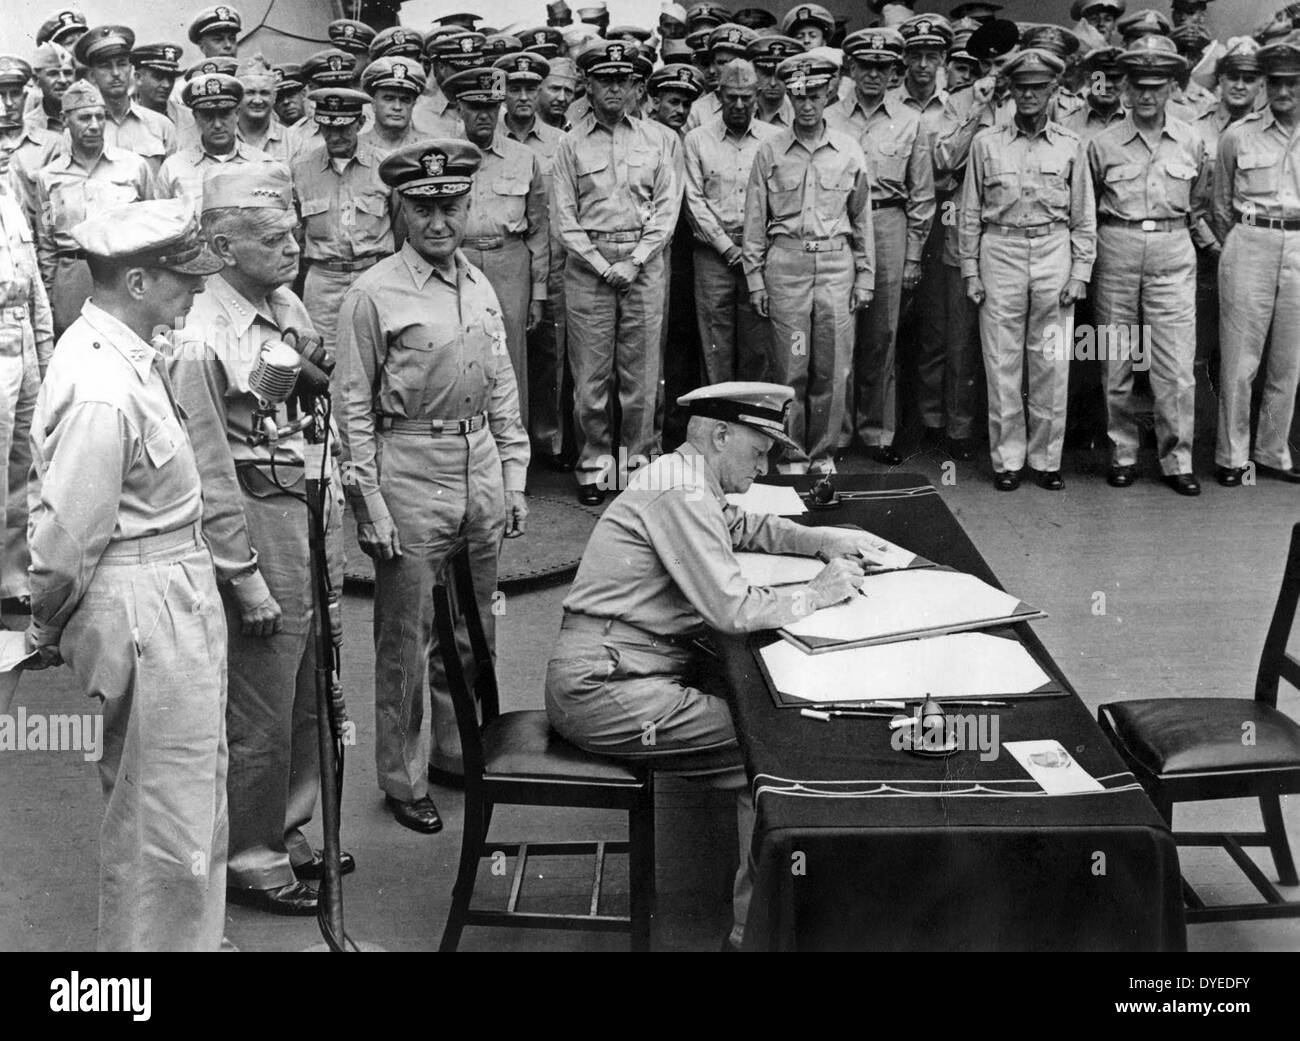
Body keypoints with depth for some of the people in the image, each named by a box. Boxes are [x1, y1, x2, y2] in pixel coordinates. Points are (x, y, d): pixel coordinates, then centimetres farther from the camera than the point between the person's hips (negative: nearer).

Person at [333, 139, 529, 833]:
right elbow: (353, 406, -9)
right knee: (406, 638, 3)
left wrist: (513, 478, 12)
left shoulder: (480, 286, 9)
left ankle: (457, 749, 35)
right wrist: (369, 505, -12)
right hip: (411, 472, -6)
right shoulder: (373, 295, -9)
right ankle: (403, 779, 16)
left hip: (481, 466, 6)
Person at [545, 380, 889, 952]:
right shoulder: (679, 494, -18)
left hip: (607, 673, 10)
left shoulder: (683, 480, 13)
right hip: (601, 692, -10)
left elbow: (741, 525, 32)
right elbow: (733, 609, -23)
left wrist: (821, 540, 17)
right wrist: (816, 593, -8)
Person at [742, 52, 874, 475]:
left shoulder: (850, 152, 7)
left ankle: (823, 452, 15)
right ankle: (792, 455, 11)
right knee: (790, 366, 0)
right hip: (786, 262, -1)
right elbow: (755, 219, 6)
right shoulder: (770, 151, 4)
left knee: (832, 368, 2)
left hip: (836, 263, 1)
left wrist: (865, 277, 9)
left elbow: (862, 219, 12)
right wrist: (754, 276, 2)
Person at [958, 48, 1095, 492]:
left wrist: (1081, 272, 1)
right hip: (1000, 253, -1)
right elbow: (970, 212, 7)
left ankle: (1047, 459, 11)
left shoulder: (1068, 146, 8)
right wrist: (971, 271, 1)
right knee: (1002, 363, 0)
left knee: (1052, 364, 2)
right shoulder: (986, 142, 6)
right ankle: (1007, 459, 9)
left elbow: (1084, 217, 9)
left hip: (1054, 253, 1)